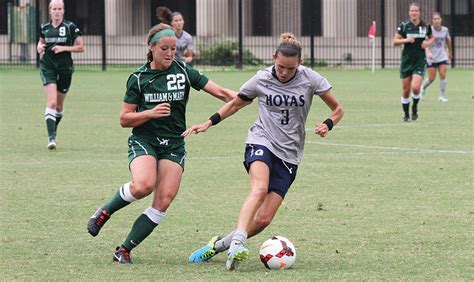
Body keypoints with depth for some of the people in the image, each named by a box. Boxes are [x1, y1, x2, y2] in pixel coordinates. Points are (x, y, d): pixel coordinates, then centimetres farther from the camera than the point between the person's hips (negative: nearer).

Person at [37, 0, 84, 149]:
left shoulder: (70, 27, -3)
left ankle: (54, 130, 38)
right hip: (48, 68, 0)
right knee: (52, 102, -17)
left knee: (59, 105, 12)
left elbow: (81, 47, -2)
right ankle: (51, 137, -20)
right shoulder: (44, 28, 5)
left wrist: (64, 48, -14)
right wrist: (40, 47, 0)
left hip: (65, 68, 0)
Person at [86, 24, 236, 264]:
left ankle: (124, 250, -2)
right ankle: (105, 212, -3)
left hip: (174, 145, 2)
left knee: (164, 201, -12)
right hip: (144, 140, -2)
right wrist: (151, 113, -14)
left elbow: (219, 92, -3)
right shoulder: (139, 78, 0)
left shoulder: (184, 72, 3)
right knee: (143, 185, -31)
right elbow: (124, 119, 2)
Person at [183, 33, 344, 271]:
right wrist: (208, 124, 6)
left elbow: (337, 109, 7)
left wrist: (327, 125, -14)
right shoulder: (261, 79, -2)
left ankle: (218, 245, 13)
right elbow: (235, 104, 15)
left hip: (289, 154, 2)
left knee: (263, 219, -7)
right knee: (259, 189, -35)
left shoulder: (310, 79, -3)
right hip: (261, 142, -2)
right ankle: (236, 243, -47)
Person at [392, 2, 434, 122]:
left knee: (415, 88, -17)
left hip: (420, 61, 0)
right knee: (406, 90, 4)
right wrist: (406, 40, -18)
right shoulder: (404, 26, -3)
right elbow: (395, 41, -1)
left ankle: (415, 107, 12)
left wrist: (428, 42, -2)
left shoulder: (425, 27, 1)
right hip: (406, 60, 0)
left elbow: (431, 38, 20)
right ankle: (406, 114, 23)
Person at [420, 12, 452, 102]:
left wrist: (450, 52, 31)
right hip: (431, 58, -3)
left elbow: (448, 40, 19)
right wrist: (428, 52, -42)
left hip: (442, 57, 3)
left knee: (443, 75, -9)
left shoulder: (445, 30, 0)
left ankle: (442, 95, 2)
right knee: (431, 78, 0)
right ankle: (423, 88, 31)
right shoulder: (429, 30, -14)